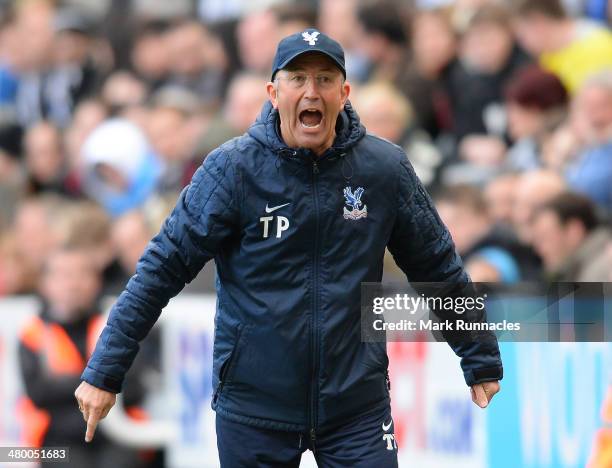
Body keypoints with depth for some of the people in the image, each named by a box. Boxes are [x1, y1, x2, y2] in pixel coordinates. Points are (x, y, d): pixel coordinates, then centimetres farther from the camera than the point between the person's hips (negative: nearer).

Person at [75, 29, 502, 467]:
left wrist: (482, 361, 14)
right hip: (254, 408, -1)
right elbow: (163, 268, -7)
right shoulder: (233, 168, -8)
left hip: (357, 408, 1)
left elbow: (439, 267, 9)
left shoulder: (385, 167, -2)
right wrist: (104, 373, -10)